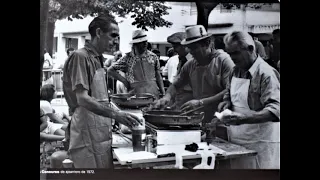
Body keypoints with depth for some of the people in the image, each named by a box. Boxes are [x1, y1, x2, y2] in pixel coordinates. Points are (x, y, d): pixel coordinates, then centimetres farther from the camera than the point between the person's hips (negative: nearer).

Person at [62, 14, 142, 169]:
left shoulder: (97, 58, 16)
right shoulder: (80, 56, -11)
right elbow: (82, 99, -20)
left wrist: (119, 115, 12)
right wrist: (116, 115, -26)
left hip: (100, 131, 9)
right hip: (88, 133, -9)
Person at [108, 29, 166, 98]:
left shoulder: (153, 57, 7)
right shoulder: (128, 58, 0)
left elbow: (158, 76, 13)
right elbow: (110, 70, 4)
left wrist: (163, 93, 7)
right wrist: (124, 81, -2)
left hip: (153, 93, 2)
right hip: (135, 94, -2)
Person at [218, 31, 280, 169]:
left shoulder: (266, 73, -15)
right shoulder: (236, 71, 8)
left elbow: (275, 110, -22)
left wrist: (244, 118, -34)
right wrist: (227, 102, 1)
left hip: (260, 145, -7)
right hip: (237, 142, 7)